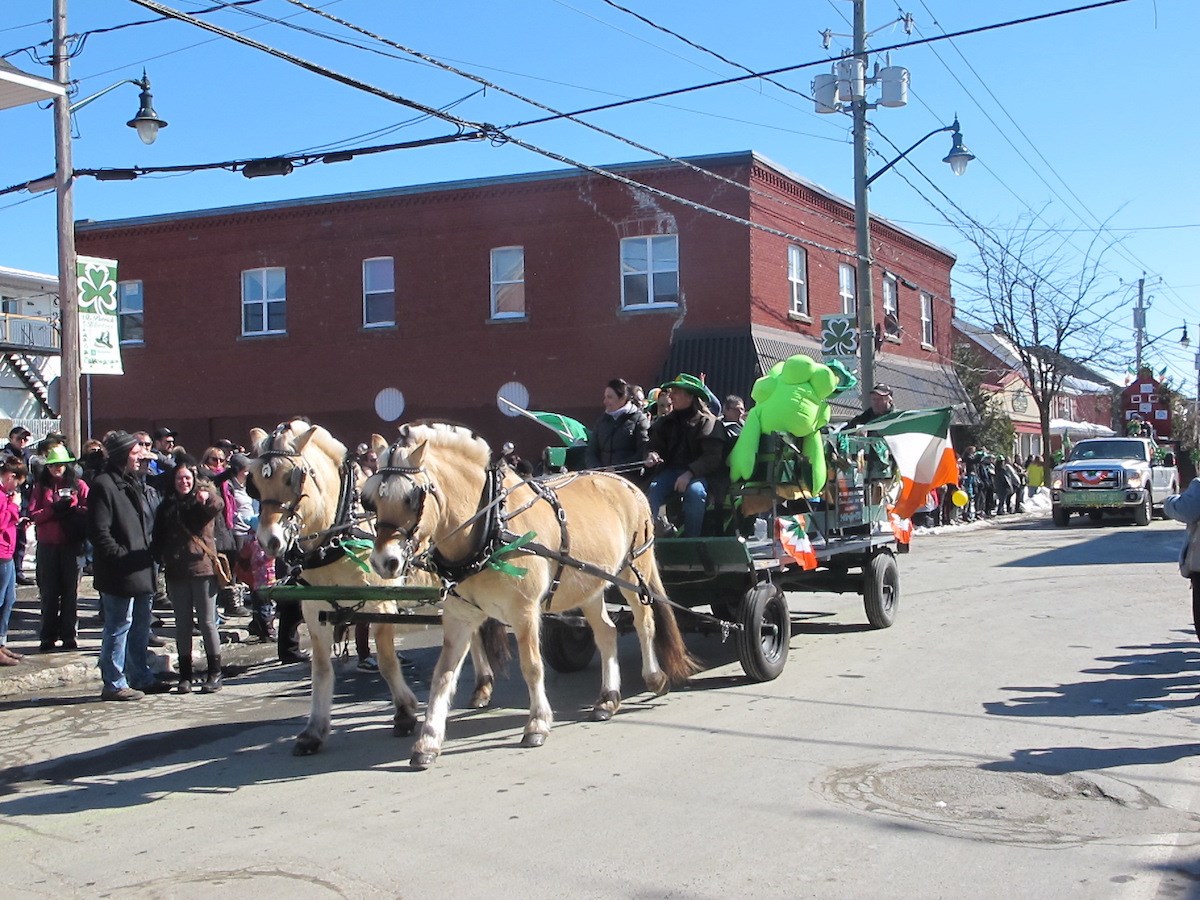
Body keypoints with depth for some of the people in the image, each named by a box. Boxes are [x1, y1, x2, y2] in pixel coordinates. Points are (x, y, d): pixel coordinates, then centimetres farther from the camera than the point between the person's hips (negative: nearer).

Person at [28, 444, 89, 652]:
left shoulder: (79, 485, 4)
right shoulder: (41, 486, 9)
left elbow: (88, 511, -3)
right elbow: (33, 514, -1)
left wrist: (71, 508, -17)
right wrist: (53, 510, -14)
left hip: (72, 545, -1)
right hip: (47, 546, 1)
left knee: (70, 591, 3)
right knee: (49, 592, 5)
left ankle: (69, 636, 11)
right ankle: (48, 637, 11)